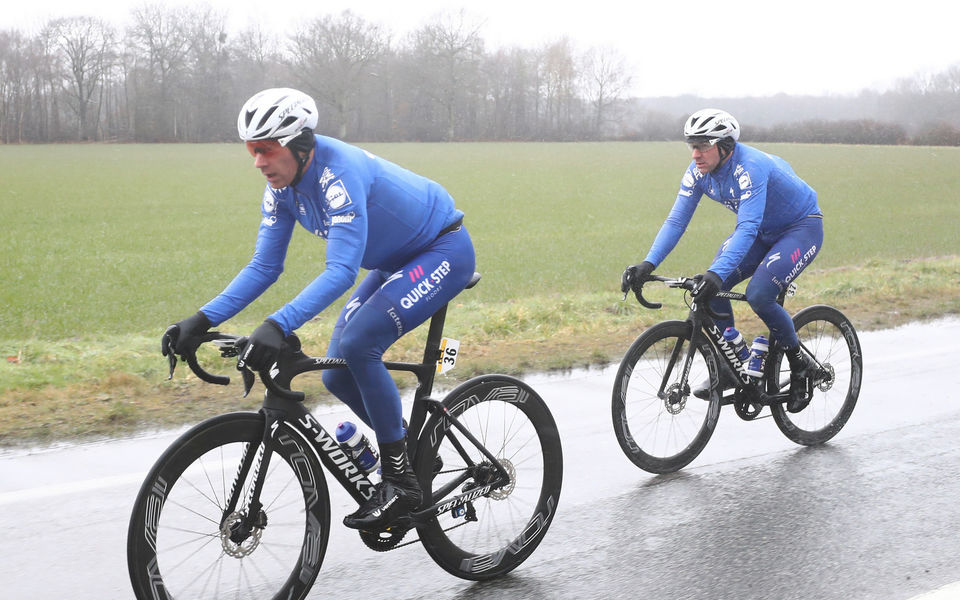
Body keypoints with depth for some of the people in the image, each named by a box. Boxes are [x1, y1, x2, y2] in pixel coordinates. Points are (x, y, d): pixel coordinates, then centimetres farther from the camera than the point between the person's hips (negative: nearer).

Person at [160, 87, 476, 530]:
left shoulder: (339, 172, -32)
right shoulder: (282, 183, -6)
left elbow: (341, 271, -39)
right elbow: (264, 266, -3)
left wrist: (278, 326, -50)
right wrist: (202, 321, -13)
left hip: (444, 251, -9)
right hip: (398, 262, 9)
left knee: (357, 344, -25)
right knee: (337, 374, 0)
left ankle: (401, 481, -12)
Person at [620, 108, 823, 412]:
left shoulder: (751, 167, -33)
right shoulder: (698, 172, -12)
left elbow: (748, 228, -42)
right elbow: (676, 221, -13)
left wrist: (717, 273, -55)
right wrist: (647, 265, -27)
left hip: (802, 227, -7)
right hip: (763, 231, 7)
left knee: (758, 293, -26)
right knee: (710, 286, -11)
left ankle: (799, 364, -2)